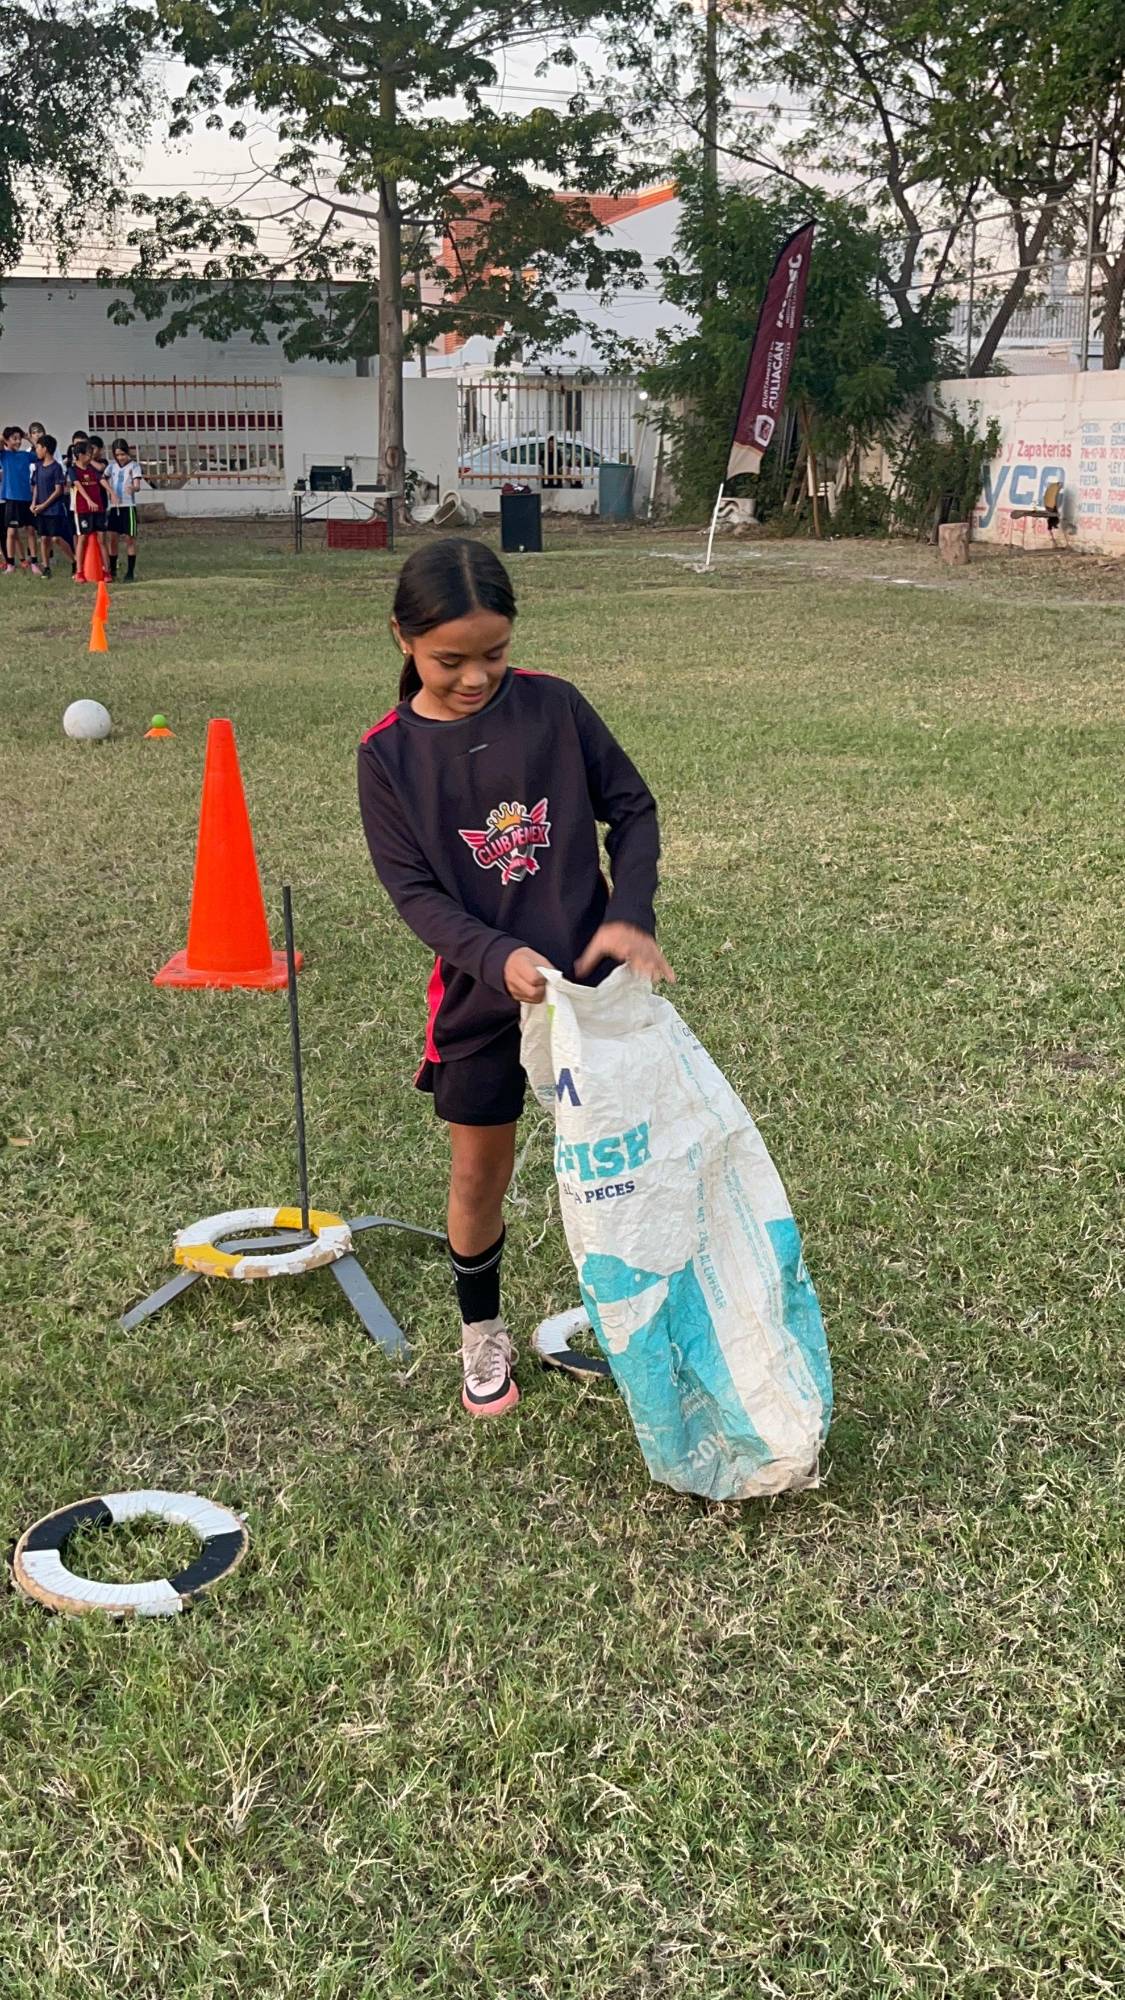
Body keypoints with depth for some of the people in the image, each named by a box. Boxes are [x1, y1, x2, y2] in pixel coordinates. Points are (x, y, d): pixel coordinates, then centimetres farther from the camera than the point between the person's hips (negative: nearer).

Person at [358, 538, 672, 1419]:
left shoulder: (553, 706, -8)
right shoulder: (388, 754, -9)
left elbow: (632, 808, 0)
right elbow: (413, 889, -11)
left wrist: (629, 916, -15)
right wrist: (499, 957, -26)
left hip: (589, 976, 1)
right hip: (480, 994, 0)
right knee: (479, 1172, 11)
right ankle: (481, 1328, 34)